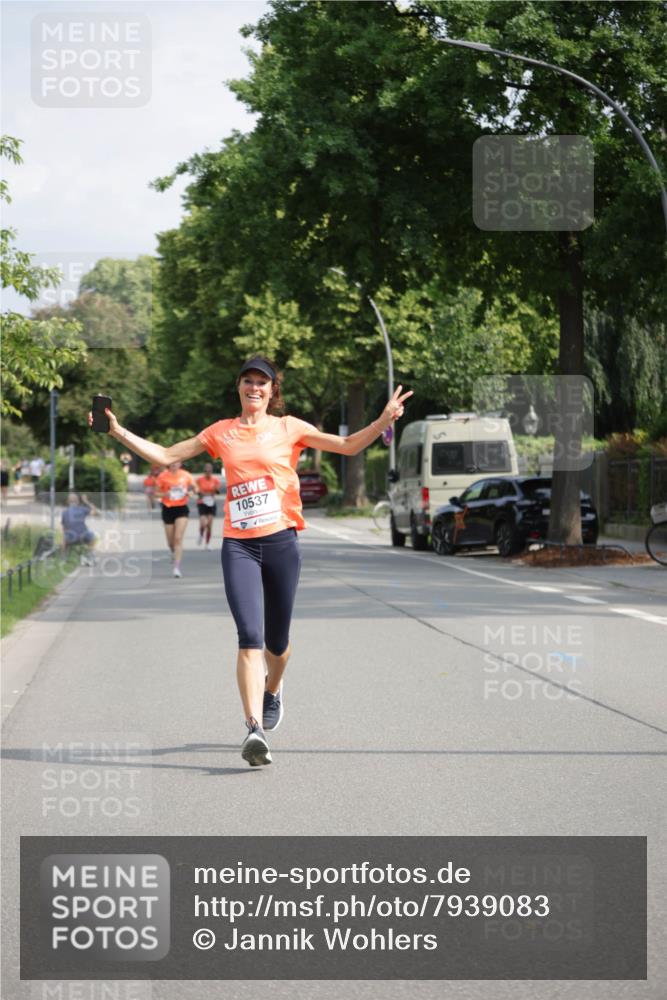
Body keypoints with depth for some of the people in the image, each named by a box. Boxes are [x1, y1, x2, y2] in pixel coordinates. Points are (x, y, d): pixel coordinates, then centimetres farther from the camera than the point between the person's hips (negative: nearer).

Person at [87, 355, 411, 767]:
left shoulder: (289, 428, 8)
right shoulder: (221, 432, 12)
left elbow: (348, 446, 4)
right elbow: (165, 456, 16)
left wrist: (383, 421, -10)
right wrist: (119, 432, 10)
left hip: (281, 542, 0)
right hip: (238, 546, 0)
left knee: (276, 640, 10)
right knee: (250, 636, -17)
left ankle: (273, 689, 45)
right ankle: (256, 730, -25)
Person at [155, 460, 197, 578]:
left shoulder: (185, 475, -2)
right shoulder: (163, 476, -4)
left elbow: (195, 488, 11)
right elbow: (156, 493, 2)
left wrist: (191, 492, -11)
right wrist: (165, 494, -18)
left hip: (182, 508, -1)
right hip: (168, 509, 1)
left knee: (178, 538, -13)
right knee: (171, 541, 8)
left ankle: (177, 567, -14)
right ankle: (174, 553, 43)